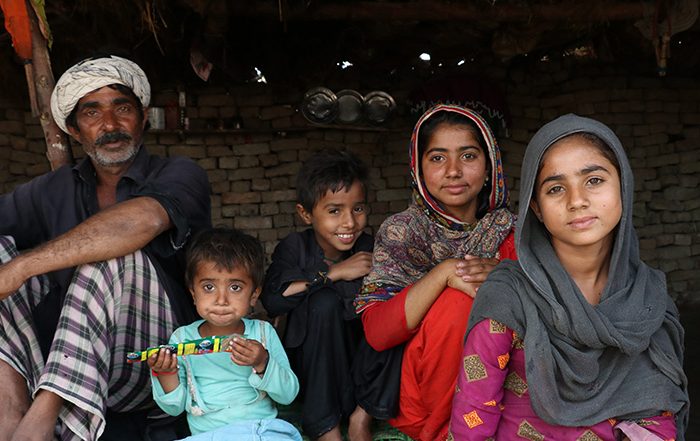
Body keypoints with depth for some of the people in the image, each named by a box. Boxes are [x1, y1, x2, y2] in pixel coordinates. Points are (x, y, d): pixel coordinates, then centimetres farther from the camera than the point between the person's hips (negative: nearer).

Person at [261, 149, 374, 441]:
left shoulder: (369, 249, -6)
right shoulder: (294, 247, -7)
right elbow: (272, 300, -24)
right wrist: (333, 273, -24)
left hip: (361, 365, 2)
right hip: (312, 366, -1)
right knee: (324, 301, -28)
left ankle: (363, 414, -14)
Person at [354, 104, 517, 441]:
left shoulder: (507, 233, 1)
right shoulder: (400, 232, -6)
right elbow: (376, 332, -17)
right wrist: (443, 273, -29)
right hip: (414, 397, -2)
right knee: (458, 299, -26)